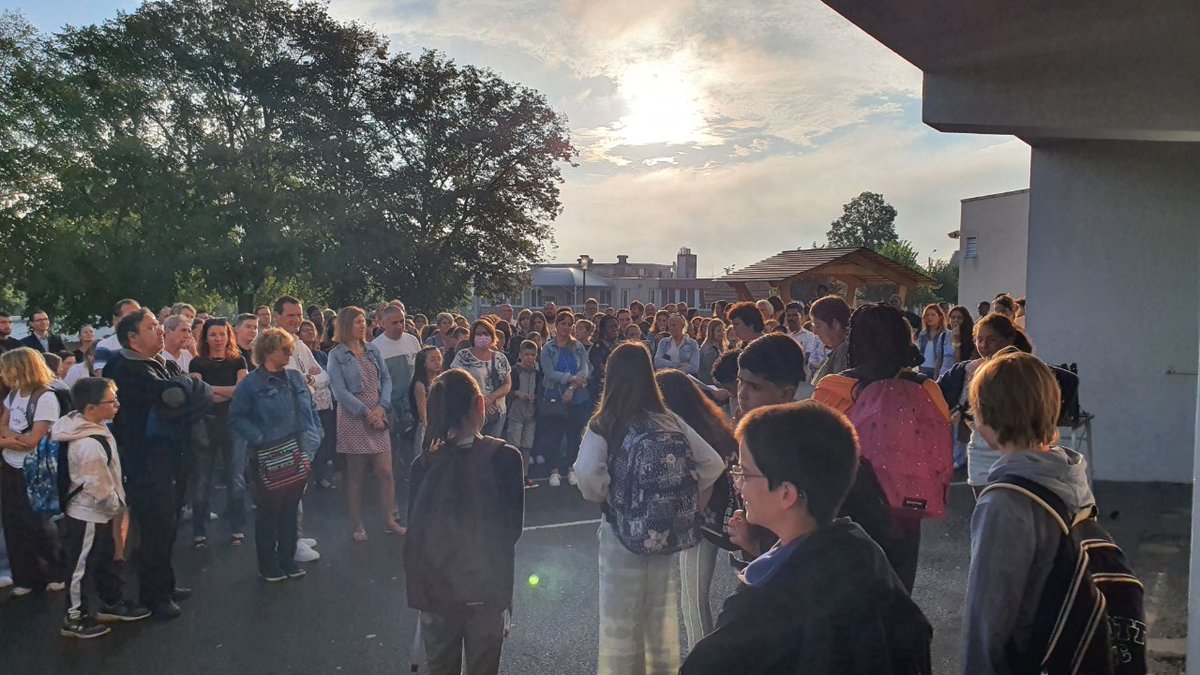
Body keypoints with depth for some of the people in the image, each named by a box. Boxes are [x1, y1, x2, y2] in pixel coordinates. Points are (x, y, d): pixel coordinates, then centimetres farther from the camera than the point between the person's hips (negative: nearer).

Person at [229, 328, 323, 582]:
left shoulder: (295, 378, 8)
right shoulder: (251, 384, -8)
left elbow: (312, 410, 14)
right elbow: (237, 418, -11)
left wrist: (313, 437, 3)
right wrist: (261, 439, -17)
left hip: (299, 458, 5)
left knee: (291, 509, 14)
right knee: (269, 512, 6)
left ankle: (287, 559, 27)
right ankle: (268, 564, 19)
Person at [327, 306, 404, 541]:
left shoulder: (373, 350, 10)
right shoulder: (336, 355, -3)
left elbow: (386, 379, 8)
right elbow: (340, 391, -10)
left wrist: (381, 408, -7)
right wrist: (366, 412, -13)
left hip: (378, 416, 4)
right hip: (353, 419, -4)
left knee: (386, 472, 2)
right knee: (355, 476, 4)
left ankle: (391, 521, 13)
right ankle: (358, 526, 14)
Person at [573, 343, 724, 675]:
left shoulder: (604, 425, -10)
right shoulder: (672, 421, 2)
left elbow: (587, 473, -26)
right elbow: (714, 464, 0)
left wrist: (603, 497, -6)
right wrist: (686, 504, 6)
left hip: (623, 533, -4)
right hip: (669, 533, 4)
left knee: (621, 625, 9)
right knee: (663, 621, 18)